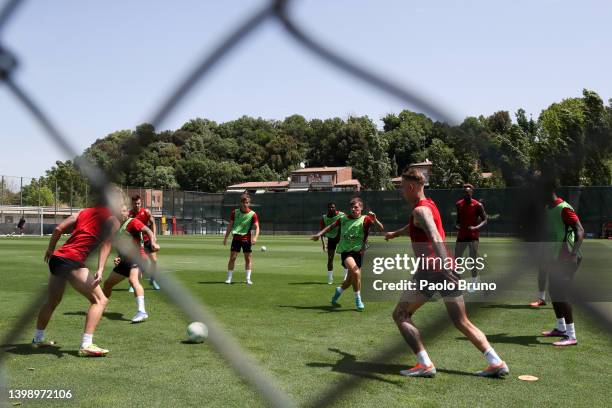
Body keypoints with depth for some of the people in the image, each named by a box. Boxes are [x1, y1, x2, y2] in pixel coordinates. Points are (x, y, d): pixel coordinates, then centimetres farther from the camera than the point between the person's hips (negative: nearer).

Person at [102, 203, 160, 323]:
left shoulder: (133, 222, -5)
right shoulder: (117, 228, 18)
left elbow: (148, 231, -19)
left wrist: (153, 242, -38)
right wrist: (118, 258, 6)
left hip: (137, 257, -9)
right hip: (125, 260, 9)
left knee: (133, 280, -33)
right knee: (107, 283, 19)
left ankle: (142, 312, -40)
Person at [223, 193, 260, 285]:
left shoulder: (253, 214, -4)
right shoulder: (235, 212, 2)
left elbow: (257, 227, -11)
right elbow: (230, 225, 8)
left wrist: (255, 237, -27)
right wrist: (226, 237, 6)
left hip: (247, 239, -1)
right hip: (236, 238, 1)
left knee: (248, 258, 1)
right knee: (232, 257, -3)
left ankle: (248, 279, 9)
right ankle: (229, 278, 5)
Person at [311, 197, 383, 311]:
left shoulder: (365, 219, -3)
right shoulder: (344, 219, 6)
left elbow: (381, 229, -14)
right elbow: (331, 226, 23)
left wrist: (375, 219, -31)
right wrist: (319, 234, 17)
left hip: (358, 252, 1)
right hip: (345, 251, 0)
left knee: (350, 280, 8)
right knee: (356, 272, -27)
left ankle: (339, 290, 44)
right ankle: (358, 299, -7)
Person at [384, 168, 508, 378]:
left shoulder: (420, 210, -8)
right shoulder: (429, 204, 20)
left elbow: (435, 237, -27)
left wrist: (445, 264, -41)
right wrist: (395, 234, 59)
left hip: (430, 269, -8)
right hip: (445, 268, 9)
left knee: (400, 315, 3)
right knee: (462, 322, 11)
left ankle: (425, 364, -4)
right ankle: (496, 363, 3)